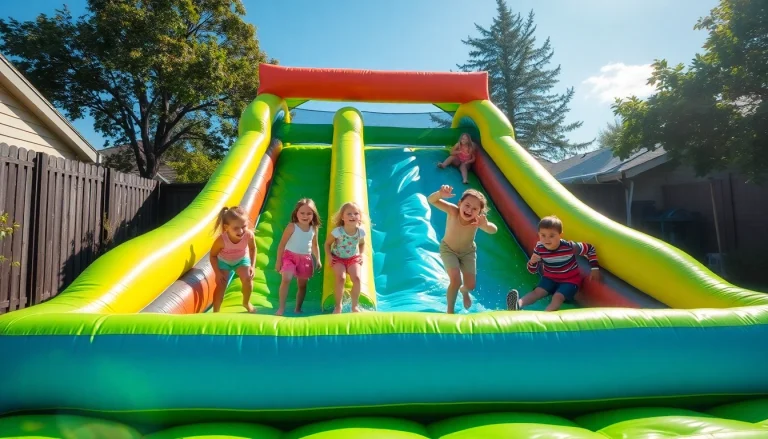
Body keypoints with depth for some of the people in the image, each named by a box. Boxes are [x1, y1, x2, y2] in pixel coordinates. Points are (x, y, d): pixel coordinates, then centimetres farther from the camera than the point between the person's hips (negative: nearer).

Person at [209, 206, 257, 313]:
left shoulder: (249, 234, -35)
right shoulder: (221, 240, -39)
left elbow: (253, 248, -11)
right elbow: (213, 255, -19)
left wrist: (253, 266, -14)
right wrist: (217, 273, -22)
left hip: (242, 259, 1)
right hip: (223, 261, -1)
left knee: (248, 279, -16)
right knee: (220, 285, -10)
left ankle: (246, 302, 15)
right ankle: (215, 312, 10)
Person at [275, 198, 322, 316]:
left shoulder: (314, 229, -1)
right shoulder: (292, 227, -13)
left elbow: (315, 246, 13)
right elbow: (282, 245, -10)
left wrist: (318, 260, 8)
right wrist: (278, 261, -11)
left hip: (305, 258, 4)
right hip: (290, 256, -4)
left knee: (302, 285, 9)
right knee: (286, 279, -22)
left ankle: (298, 309, 23)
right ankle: (281, 308, -15)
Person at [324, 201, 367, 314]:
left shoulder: (360, 232, -12)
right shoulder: (337, 231, -21)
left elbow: (362, 244, 11)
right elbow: (327, 243, -4)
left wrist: (361, 255, -2)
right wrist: (329, 257, -14)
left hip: (353, 258, 2)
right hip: (338, 258, -2)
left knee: (356, 278, -23)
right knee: (340, 278, -27)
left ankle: (355, 306, -6)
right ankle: (338, 306, -9)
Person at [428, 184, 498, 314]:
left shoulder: (478, 220, -33)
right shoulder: (453, 211, -34)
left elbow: (494, 230, -50)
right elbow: (431, 200, -42)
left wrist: (485, 225, -71)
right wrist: (440, 193, -62)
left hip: (468, 251, 2)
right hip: (448, 249, -2)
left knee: (470, 286, 5)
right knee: (456, 281, -20)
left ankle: (464, 291, 46)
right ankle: (450, 310, 6)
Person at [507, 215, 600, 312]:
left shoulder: (570, 247, -25)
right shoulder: (539, 248, -16)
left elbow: (590, 249, -8)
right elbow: (533, 271, -6)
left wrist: (594, 268, -11)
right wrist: (532, 262, -29)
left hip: (570, 280, -3)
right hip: (550, 278, 3)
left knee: (557, 297, -27)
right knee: (537, 292, -20)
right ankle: (517, 305, -43)